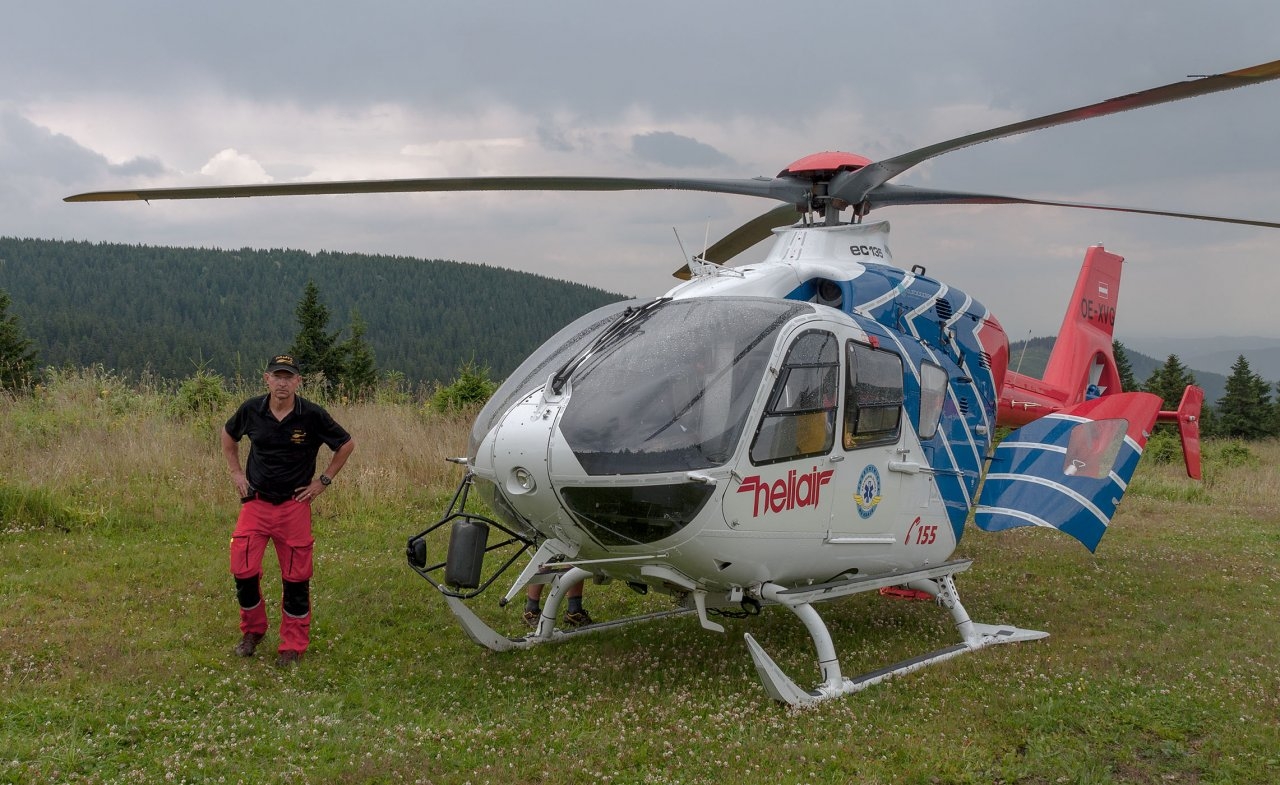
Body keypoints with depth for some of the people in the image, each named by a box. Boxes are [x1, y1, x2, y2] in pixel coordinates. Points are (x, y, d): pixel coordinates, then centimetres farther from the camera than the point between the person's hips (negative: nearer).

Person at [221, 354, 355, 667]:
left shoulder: (312, 415, -11)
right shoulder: (251, 410, -4)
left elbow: (346, 444, 3)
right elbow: (229, 435, 18)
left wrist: (323, 480, 1)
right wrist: (236, 473, 11)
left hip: (295, 506, -2)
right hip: (255, 502, 2)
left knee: (295, 577, 2)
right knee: (243, 570, -5)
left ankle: (293, 645, 16)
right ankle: (252, 630, 20)